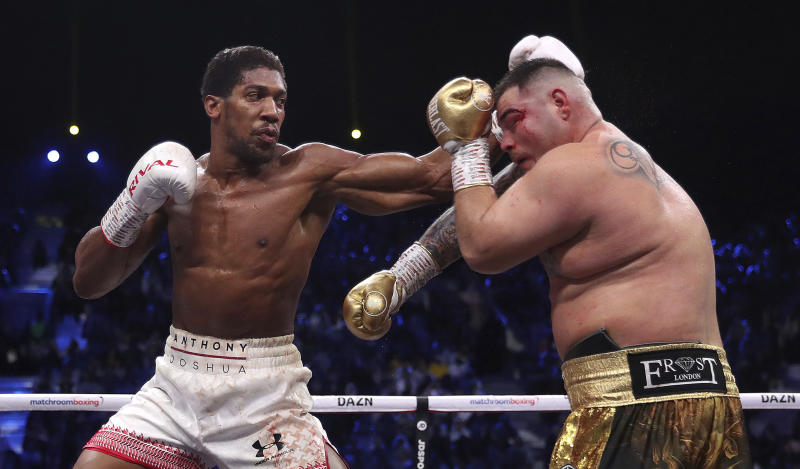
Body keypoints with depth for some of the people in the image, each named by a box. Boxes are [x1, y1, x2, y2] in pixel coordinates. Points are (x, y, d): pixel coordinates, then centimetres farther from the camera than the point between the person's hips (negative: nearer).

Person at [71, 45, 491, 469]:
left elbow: (433, 175, -10)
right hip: (176, 385, 3)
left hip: (266, 398, -2)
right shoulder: (178, 184, 2)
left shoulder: (309, 171, -6)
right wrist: (132, 207, -11)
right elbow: (88, 282, 4)